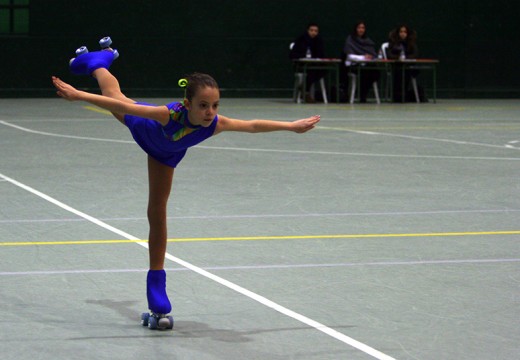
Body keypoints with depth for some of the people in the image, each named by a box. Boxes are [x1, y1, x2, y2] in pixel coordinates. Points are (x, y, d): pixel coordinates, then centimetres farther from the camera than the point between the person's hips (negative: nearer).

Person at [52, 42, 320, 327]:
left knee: (157, 213, 5)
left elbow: (254, 125, -24)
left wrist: (292, 126, -16)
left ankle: (156, 281, 19)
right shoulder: (169, 114, -50)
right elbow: (123, 106, -47)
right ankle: (100, 60, 64)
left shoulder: (215, 125, -41)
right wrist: (78, 95, -50)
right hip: (142, 127, -2)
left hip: (165, 153, 2)